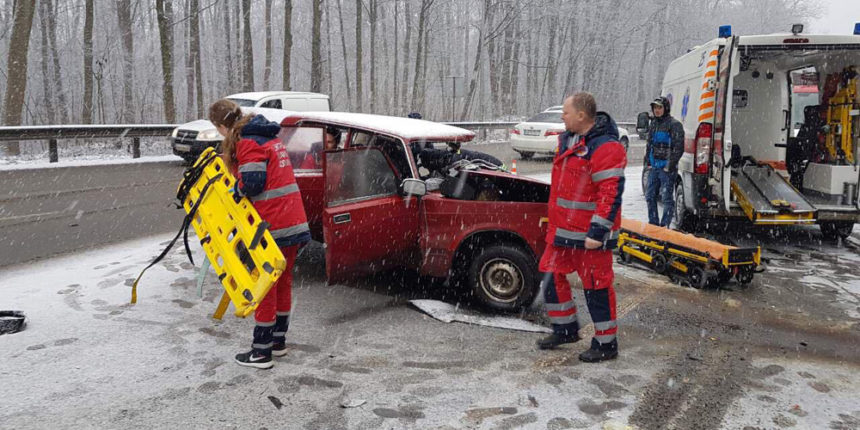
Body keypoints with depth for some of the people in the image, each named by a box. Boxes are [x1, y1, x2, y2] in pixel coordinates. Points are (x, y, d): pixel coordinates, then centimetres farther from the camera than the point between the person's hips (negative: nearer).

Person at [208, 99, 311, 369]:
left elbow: (252, 183, -21)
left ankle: (261, 353, 9)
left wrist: (235, 190, -2)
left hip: (272, 226, -9)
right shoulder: (269, 136, 16)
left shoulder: (247, 143, -12)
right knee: (283, 283, 18)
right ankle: (278, 341, 30)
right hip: (294, 222, 9)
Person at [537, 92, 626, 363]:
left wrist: (597, 233, -24)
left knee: (596, 286, 2)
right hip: (562, 229, 9)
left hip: (589, 235, -9)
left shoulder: (605, 147, -19)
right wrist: (554, 220, 23)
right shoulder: (569, 139, 11)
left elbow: (611, 194, -23)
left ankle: (606, 344, 17)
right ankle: (565, 329, 32)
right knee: (551, 276, 15)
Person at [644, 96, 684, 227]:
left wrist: (670, 165, -16)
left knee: (667, 197, -6)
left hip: (667, 168, -8)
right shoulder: (653, 124, 16)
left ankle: (665, 225, -1)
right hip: (654, 167, 8)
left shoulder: (674, 125, -9)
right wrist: (647, 161, 16)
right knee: (650, 196, 12)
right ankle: (653, 224, 23)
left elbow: (679, 148, -13)